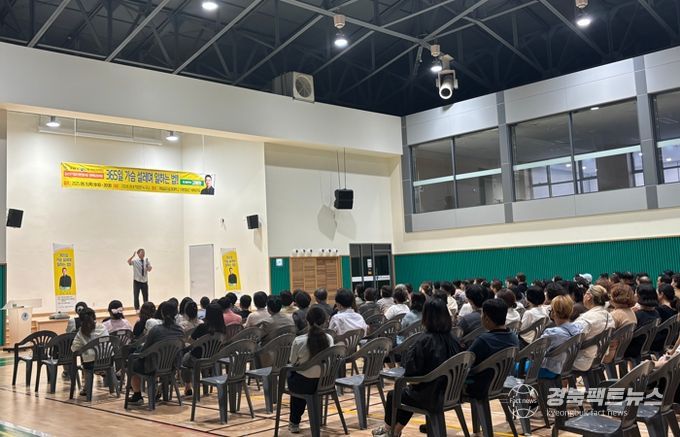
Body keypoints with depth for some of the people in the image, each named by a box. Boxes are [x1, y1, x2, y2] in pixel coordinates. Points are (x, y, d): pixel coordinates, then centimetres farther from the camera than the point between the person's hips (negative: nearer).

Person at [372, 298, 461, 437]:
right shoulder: (451, 339, -5)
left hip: (430, 396, -6)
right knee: (408, 393, 34)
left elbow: (410, 368, -23)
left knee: (393, 395, 23)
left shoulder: (426, 340, -22)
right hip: (448, 393, 6)